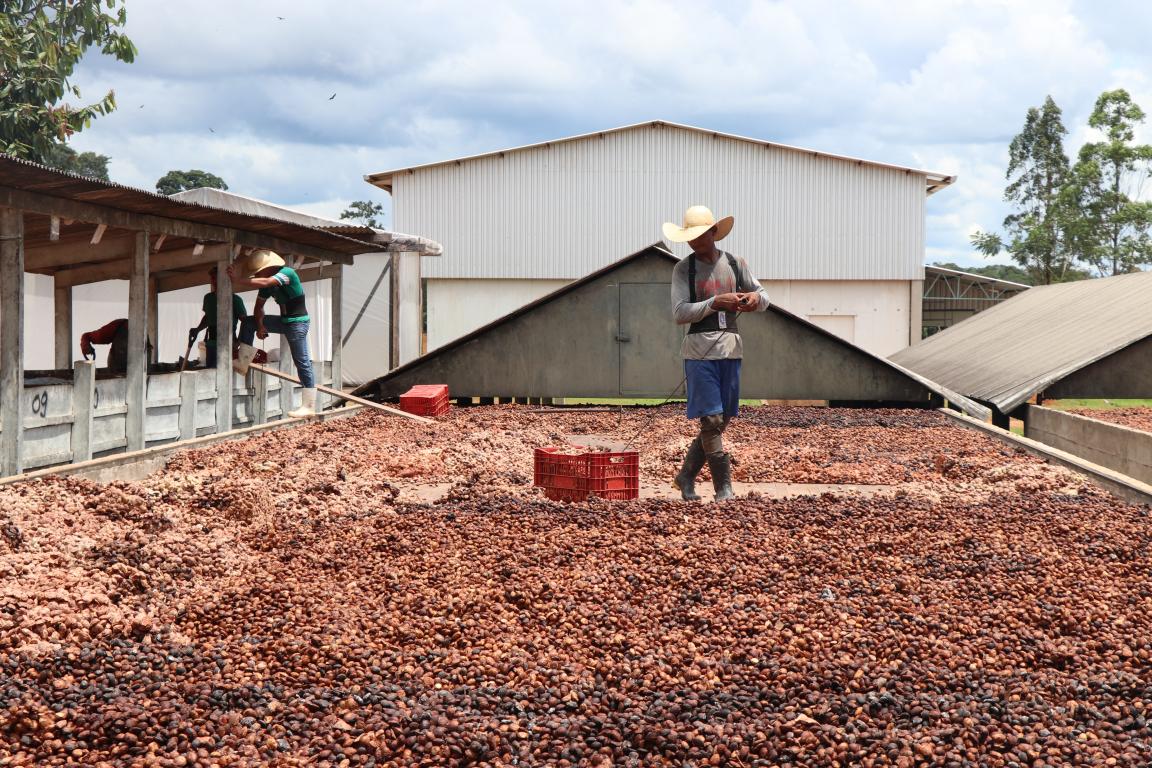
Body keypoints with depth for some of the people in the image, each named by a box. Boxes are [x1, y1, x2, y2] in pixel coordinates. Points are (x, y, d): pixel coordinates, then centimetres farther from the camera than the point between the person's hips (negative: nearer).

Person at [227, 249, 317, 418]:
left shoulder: (287, 273, -20)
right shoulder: (267, 285, 5)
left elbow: (264, 282, -35)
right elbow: (259, 306, 10)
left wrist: (237, 280, -36)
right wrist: (260, 325, -7)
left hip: (297, 322, -8)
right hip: (283, 321, 8)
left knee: (302, 363, -8)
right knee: (248, 322, 6)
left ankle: (309, 407, -6)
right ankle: (242, 362, 6)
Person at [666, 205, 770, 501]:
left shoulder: (736, 264, 8)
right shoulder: (683, 268, -1)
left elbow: (763, 298, 13)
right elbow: (680, 313, -10)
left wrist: (756, 298, -11)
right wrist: (715, 303, -22)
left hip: (731, 347, 4)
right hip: (699, 349, -4)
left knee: (722, 420, 9)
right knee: (711, 420, -8)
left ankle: (686, 477, 24)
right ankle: (724, 487, -1)